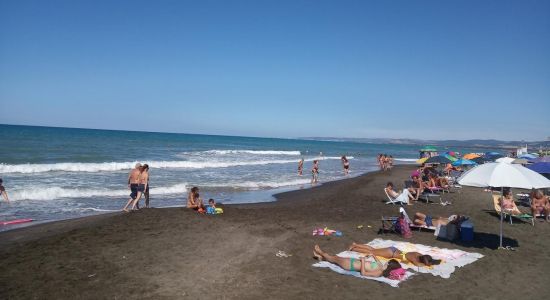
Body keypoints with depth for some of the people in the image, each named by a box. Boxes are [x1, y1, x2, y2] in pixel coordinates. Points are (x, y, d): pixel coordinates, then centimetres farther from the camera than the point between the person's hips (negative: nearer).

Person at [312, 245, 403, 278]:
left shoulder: (378, 273, -31)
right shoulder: (382, 267, -7)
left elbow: (363, 273, -31)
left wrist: (363, 261, -26)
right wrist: (373, 256, 10)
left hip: (351, 265, -8)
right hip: (354, 261, 8)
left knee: (335, 259, 13)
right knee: (337, 258, 21)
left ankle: (321, 253, 38)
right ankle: (321, 257, 44)